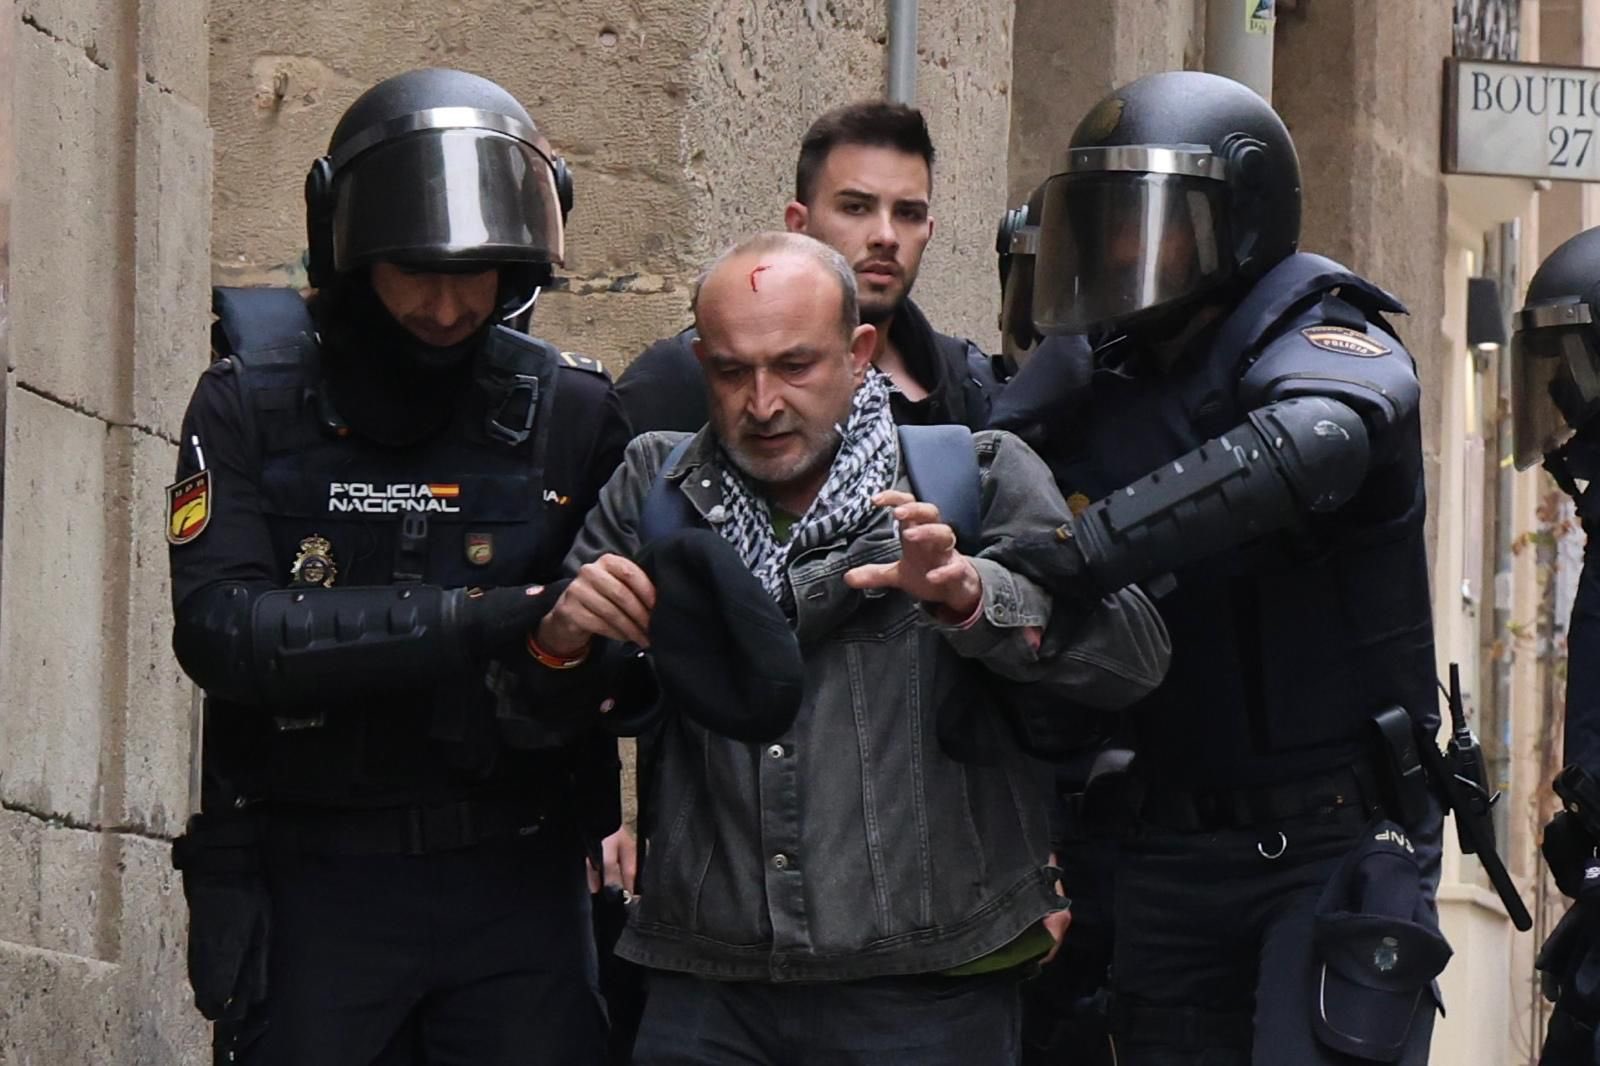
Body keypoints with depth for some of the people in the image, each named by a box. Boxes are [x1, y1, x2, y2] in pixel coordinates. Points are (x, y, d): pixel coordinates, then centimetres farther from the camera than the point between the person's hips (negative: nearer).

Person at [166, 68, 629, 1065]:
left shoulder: (574, 413, 1)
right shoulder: (252, 408, -2)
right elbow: (219, 628, -16)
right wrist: (470, 623, -24)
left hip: (516, 878, 1)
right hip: (311, 884, -1)